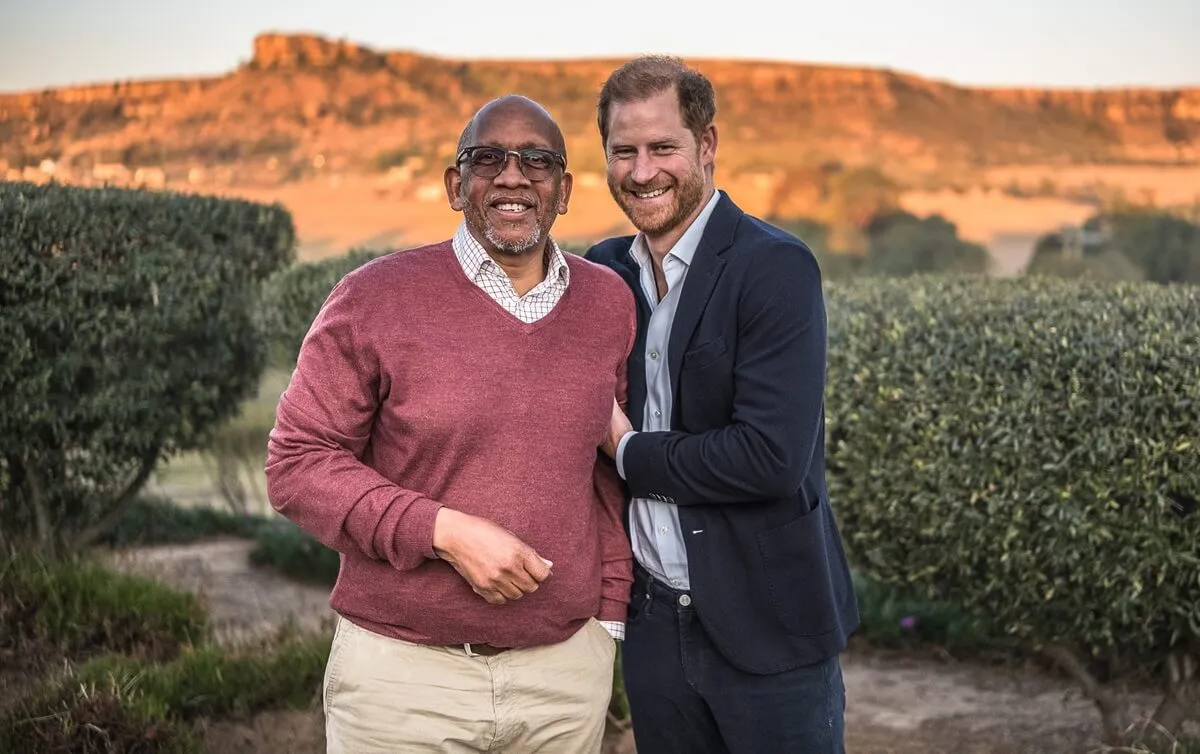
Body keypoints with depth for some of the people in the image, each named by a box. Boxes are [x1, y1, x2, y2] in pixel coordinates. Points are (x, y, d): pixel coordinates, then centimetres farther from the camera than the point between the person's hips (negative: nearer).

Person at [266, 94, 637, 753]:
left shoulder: (610, 304, 4)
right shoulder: (375, 298, -7)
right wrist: (444, 531, -17)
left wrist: (611, 613, 10)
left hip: (567, 667, 3)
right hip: (403, 668, -3)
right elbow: (298, 463, -7)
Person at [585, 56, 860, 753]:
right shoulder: (605, 272, 6)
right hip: (654, 623, 6)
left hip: (766, 630, -6)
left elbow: (772, 456, -23)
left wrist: (630, 450, -12)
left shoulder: (775, 267, -14)